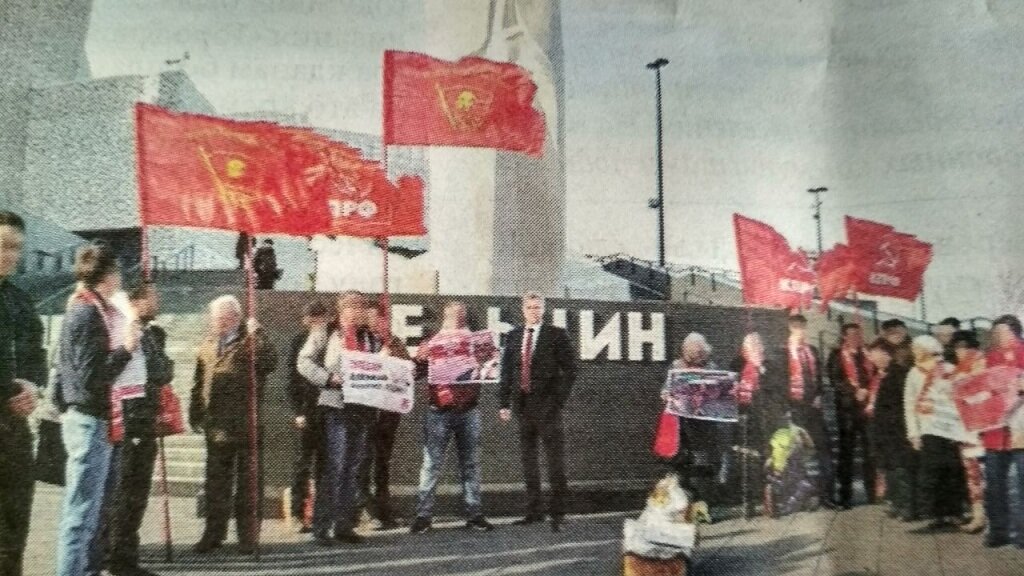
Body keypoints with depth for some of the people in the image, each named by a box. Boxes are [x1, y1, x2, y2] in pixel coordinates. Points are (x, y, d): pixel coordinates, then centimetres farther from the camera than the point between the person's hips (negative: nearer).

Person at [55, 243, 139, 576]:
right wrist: (126, 349, -15)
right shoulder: (87, 313, -14)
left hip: (89, 420, 10)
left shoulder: (85, 310, 14)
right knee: (81, 512, -6)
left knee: (90, 509, 16)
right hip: (90, 421, -10)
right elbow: (91, 377, -21)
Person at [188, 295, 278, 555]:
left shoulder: (251, 342, -2)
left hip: (245, 424, -5)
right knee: (215, 480, 12)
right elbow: (199, 384, 20)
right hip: (216, 424, 5)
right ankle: (214, 532, 23)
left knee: (247, 480, 3)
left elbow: (269, 363, -22)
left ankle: (248, 534, 12)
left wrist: (256, 335, -24)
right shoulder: (207, 346, 16)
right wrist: (195, 413, 15)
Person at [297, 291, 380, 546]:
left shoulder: (371, 338, 16)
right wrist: (329, 378, -16)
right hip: (337, 407, -5)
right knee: (335, 466, -8)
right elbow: (304, 362, -5)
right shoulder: (325, 334, 2)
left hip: (364, 408, 5)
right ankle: (321, 526, 0)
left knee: (354, 468, 9)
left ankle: (344, 525, 17)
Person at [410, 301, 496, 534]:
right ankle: (423, 515, 6)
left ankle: (474, 514, 16)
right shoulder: (430, 344, 2)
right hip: (439, 411, -2)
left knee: (470, 464, 9)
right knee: (431, 464, -1)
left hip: (469, 410, 2)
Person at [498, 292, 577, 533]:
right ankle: (534, 511, 19)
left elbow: (569, 370, -1)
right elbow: (506, 371, 12)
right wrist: (504, 403, 4)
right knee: (528, 460, 9)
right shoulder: (514, 336, 10)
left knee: (555, 461, -3)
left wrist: (559, 401, -8)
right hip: (523, 405, 4)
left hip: (547, 406, -4)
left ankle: (557, 513, 6)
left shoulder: (556, 335, -1)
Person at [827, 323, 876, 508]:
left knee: (870, 451, 0)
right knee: (846, 453, 0)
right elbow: (835, 380, -6)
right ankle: (845, 496, 5)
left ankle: (872, 493, 9)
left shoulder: (866, 354, 16)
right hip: (847, 408, -3)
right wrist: (855, 392, -14)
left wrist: (867, 392, -2)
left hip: (867, 406, 3)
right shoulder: (837, 355, 4)